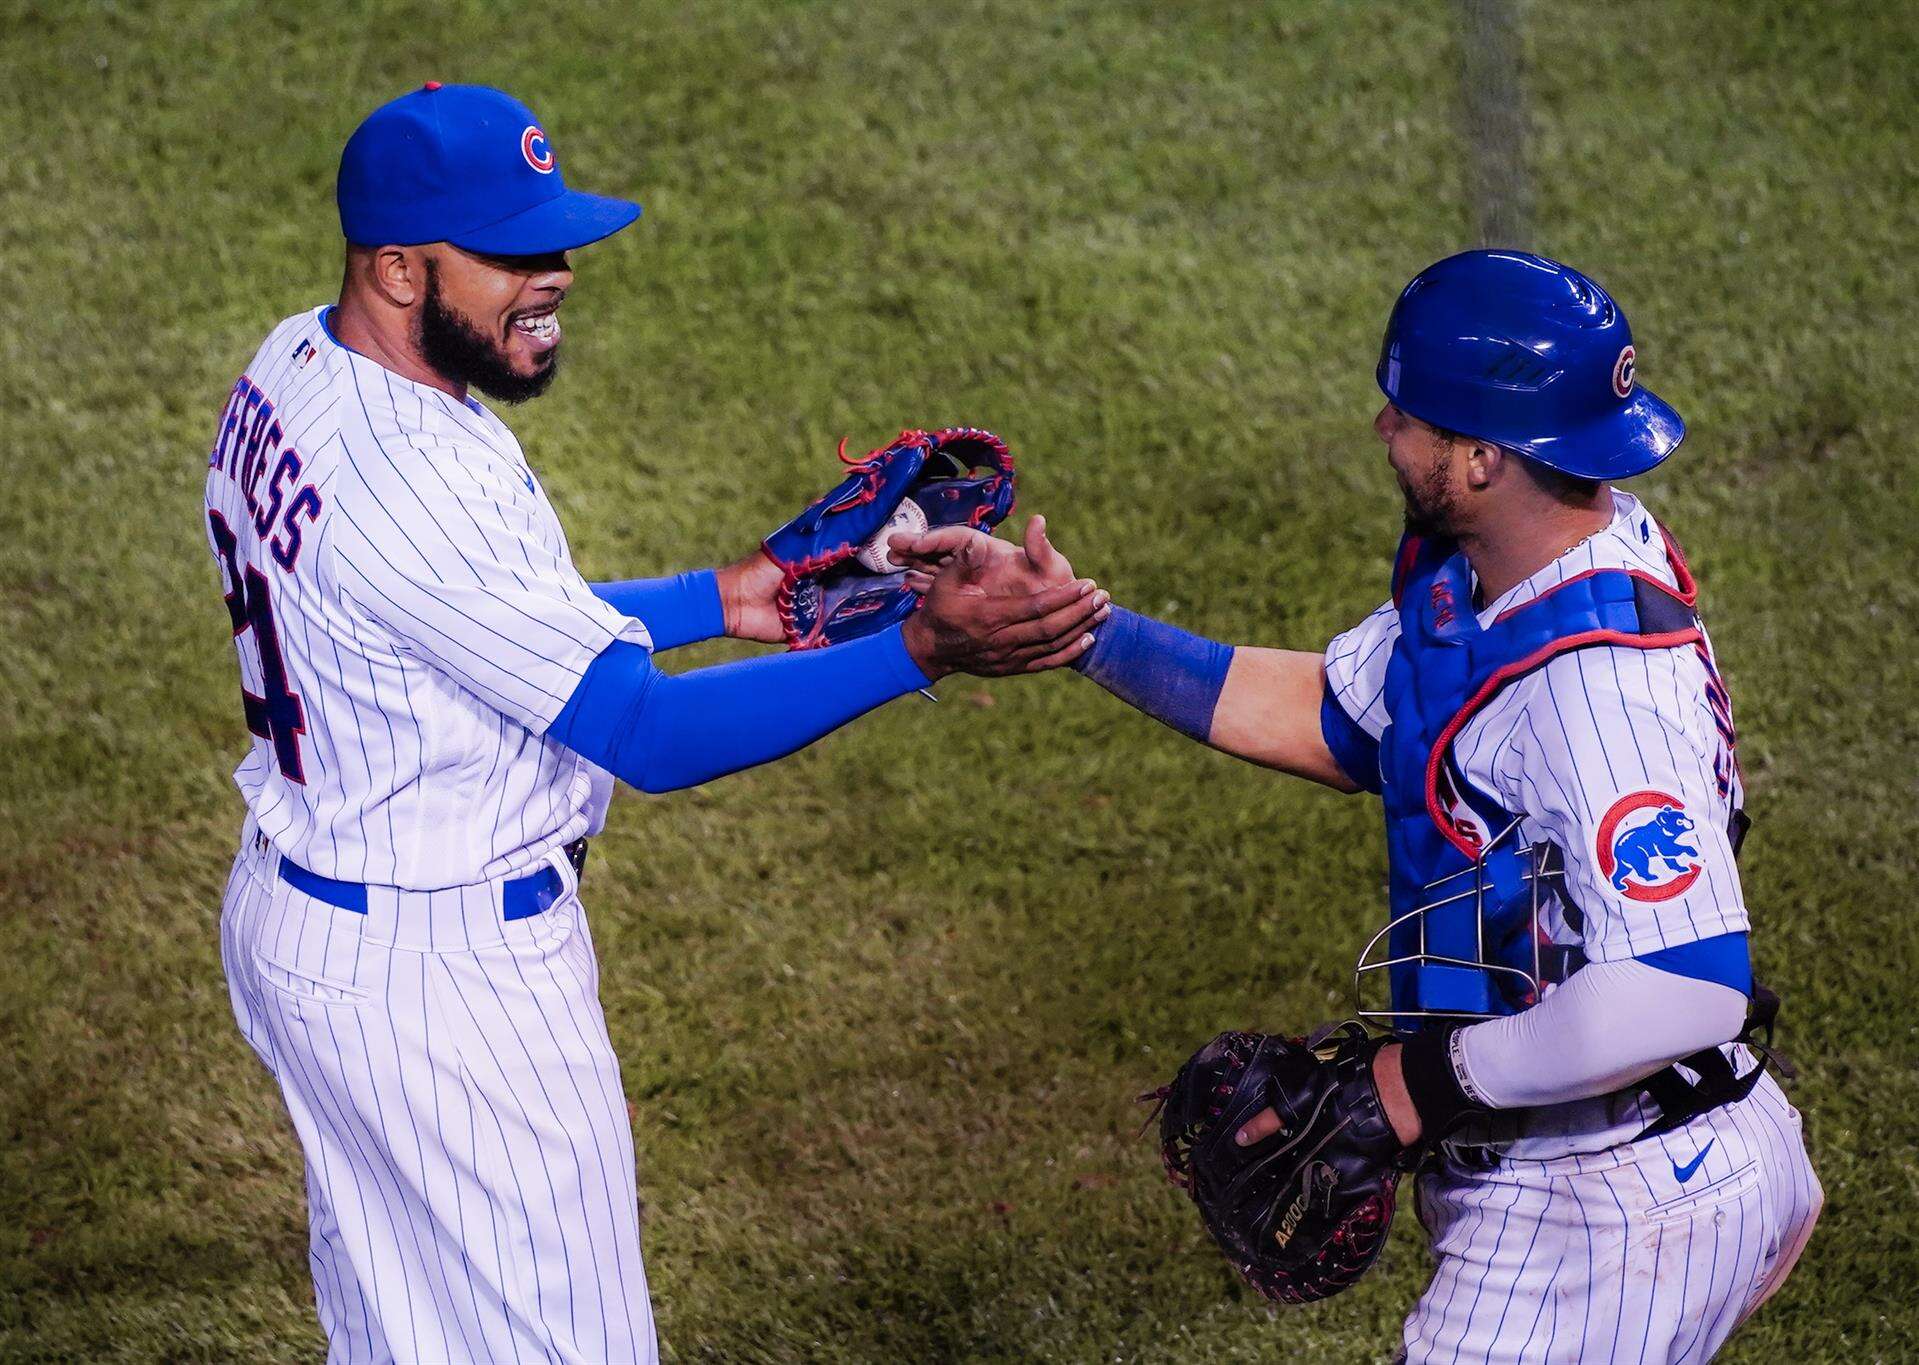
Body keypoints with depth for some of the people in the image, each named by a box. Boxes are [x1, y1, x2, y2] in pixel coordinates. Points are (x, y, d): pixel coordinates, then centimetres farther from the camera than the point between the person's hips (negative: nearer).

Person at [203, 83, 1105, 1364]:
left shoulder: (296, 372, 2)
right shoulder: (411, 481, -30)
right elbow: (653, 735, -30)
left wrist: (713, 600, 8)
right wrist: (919, 650, -36)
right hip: (443, 973, -10)